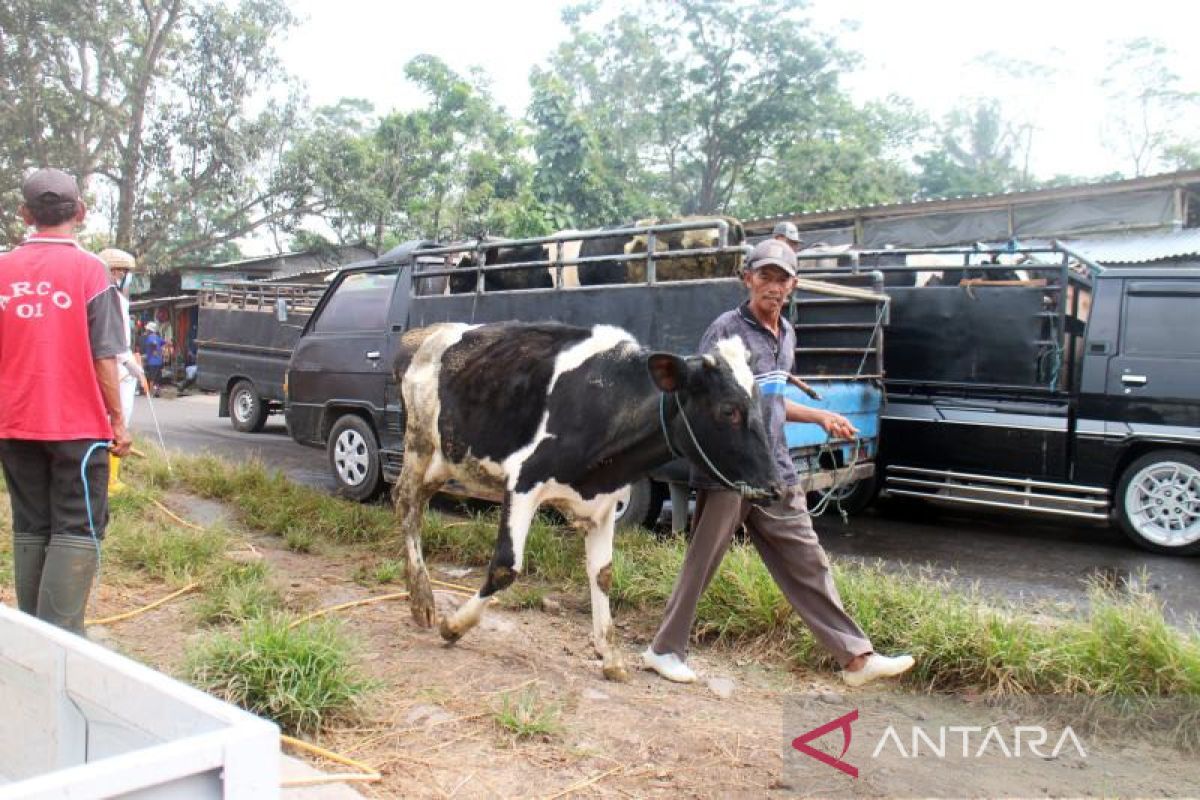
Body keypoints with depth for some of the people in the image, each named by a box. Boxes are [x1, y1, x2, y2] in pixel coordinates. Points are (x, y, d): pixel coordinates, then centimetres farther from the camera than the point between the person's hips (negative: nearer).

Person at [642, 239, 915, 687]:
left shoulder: (786, 334, 16)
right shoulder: (726, 330, -8)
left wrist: (821, 417, 22)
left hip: (776, 470, 7)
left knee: (807, 562, 10)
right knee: (701, 564, 4)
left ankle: (857, 657, 16)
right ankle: (665, 650, 20)